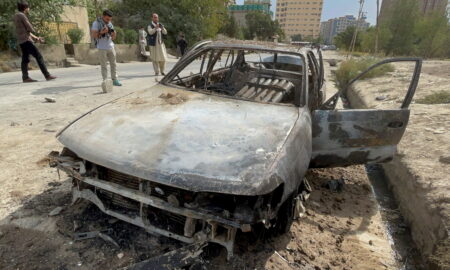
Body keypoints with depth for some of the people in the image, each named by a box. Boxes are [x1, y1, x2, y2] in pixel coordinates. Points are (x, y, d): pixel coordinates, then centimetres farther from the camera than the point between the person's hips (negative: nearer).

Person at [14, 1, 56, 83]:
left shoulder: (16, 16, 20)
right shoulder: (22, 15, -9)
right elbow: (30, 29, -12)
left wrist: (36, 38, 20)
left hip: (21, 41, 10)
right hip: (26, 40, -10)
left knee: (25, 59, 6)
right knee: (38, 56, -11)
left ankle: (25, 77, 2)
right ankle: (47, 75, -16)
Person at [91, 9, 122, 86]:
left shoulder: (110, 24, 11)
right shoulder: (96, 23, -4)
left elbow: (113, 38, 12)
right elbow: (93, 35, -9)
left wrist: (114, 33, -10)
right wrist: (102, 32, -21)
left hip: (111, 47, 5)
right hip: (102, 48, -5)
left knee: (113, 64, 5)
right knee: (104, 65, -1)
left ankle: (115, 80, 11)